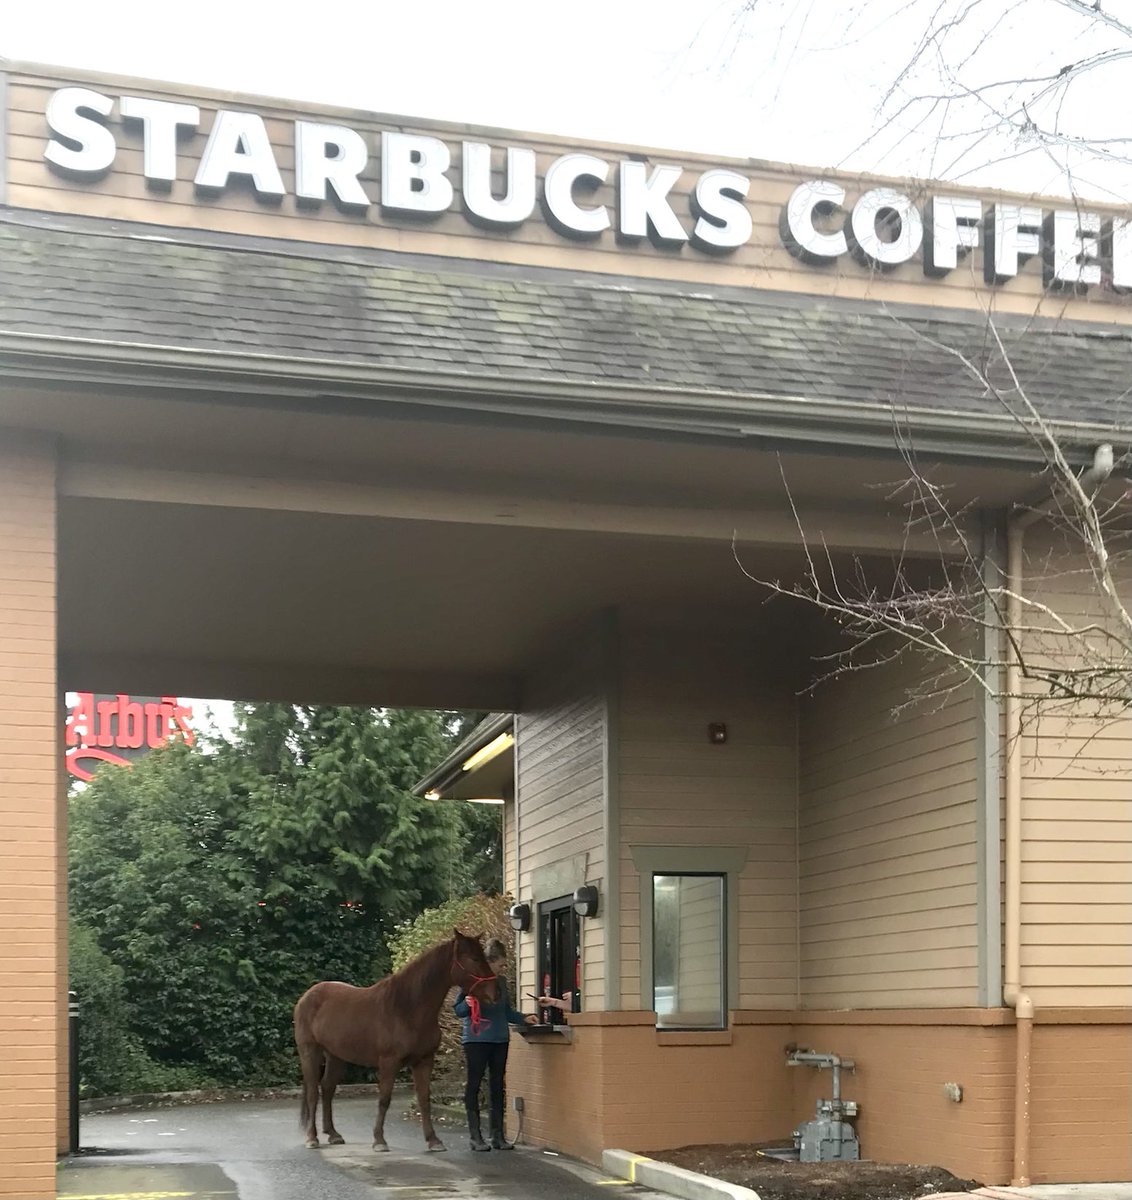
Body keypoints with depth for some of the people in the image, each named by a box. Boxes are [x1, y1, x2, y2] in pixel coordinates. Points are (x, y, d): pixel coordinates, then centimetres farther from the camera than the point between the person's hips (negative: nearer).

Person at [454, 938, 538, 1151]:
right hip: (476, 1040, -6)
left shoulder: (501, 981, 9)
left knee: (497, 1086, 7)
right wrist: (467, 1003, -25)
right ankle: (475, 1135, 4)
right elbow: (458, 1010, -5)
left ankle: (498, 1135, 12)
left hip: (500, 1040, 6)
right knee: (474, 1085, 0)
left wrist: (524, 1019, 5)